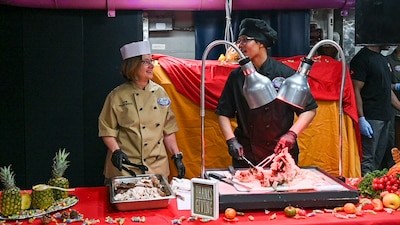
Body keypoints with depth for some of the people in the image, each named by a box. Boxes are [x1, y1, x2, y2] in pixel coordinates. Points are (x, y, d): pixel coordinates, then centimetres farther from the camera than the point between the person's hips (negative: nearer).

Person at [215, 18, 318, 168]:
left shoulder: (285, 73, -5)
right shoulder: (237, 76, 2)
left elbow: (309, 109, -2)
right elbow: (223, 113, 6)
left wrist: (292, 134, -14)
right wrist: (231, 140, -8)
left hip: (281, 153, -1)